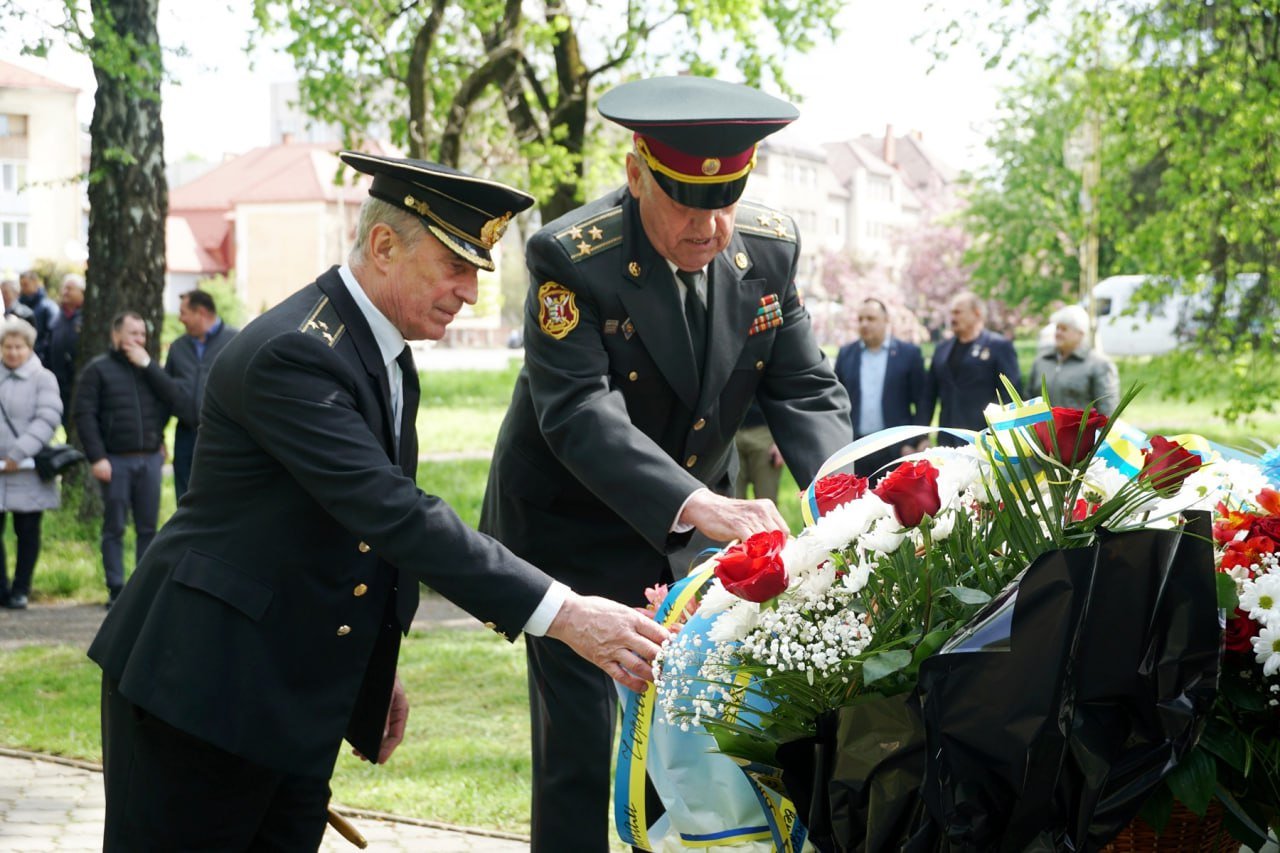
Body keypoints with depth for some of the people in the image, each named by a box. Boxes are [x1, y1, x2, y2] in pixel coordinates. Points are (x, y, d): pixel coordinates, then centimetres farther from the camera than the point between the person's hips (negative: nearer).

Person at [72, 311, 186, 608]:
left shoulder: (150, 368, 15)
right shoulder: (98, 369, 2)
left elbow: (176, 399, 0)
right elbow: (84, 414, -5)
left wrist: (148, 366, -5)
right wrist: (96, 457, -13)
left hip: (150, 458, 4)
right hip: (116, 460, -4)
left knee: (148, 527, 5)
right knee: (114, 528, 0)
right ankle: (116, 589, 3)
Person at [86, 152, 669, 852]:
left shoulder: (382, 354, 10)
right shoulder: (292, 353, -21)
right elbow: (395, 515, -30)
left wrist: (375, 671, 19)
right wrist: (560, 614, -32)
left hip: (301, 704, 9)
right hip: (206, 689, -9)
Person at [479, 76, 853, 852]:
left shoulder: (770, 248, -6)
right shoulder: (572, 257, -22)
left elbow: (804, 390, -5)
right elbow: (579, 412, -31)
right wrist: (697, 507, -45)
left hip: (693, 530, 5)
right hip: (574, 535, -5)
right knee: (579, 753, -3)